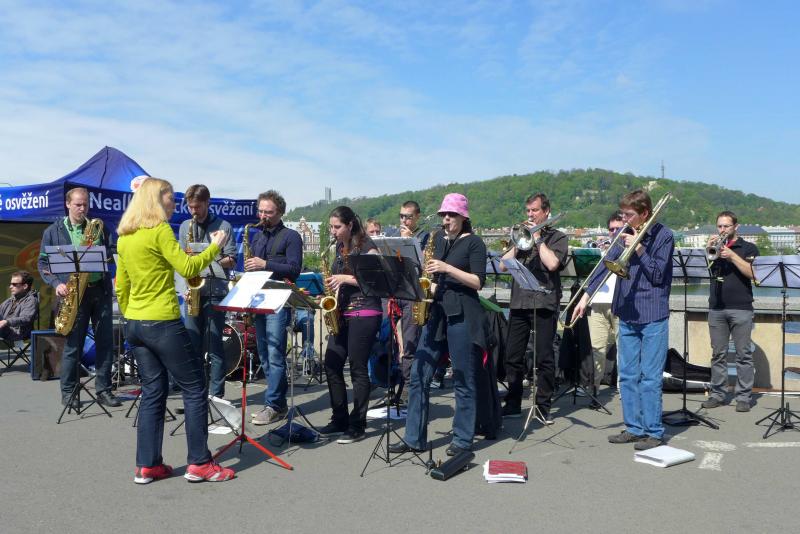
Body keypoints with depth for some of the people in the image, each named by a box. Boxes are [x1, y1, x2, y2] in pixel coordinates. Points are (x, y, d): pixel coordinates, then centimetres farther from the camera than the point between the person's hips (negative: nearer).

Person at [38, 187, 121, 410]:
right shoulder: (52, 232, 6)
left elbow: (110, 254, 14)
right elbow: (43, 262, 5)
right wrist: (56, 283, -10)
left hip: (100, 290, 2)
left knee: (105, 341, 3)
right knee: (73, 344, 1)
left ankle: (103, 390, 13)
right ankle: (68, 392, 14)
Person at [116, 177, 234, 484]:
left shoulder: (125, 237, 12)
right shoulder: (159, 230, -12)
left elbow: (121, 286, 16)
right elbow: (187, 267, -17)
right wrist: (215, 247, -4)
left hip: (135, 325, 8)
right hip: (163, 324, -8)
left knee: (153, 392, 13)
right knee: (195, 389, 1)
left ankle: (147, 465, 15)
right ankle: (199, 463, 5)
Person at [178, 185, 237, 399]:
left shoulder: (223, 226, 0)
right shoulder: (185, 227, 13)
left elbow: (231, 261, -2)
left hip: (215, 291, -4)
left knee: (214, 345, -2)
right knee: (192, 344, 8)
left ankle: (216, 394, 5)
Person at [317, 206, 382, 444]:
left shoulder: (365, 246, -8)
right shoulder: (339, 247, 14)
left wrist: (346, 278, -18)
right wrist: (334, 285, 5)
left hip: (364, 314, -8)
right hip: (342, 313, 8)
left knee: (358, 368, -4)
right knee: (331, 364, 6)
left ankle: (357, 426, 6)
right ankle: (339, 420, 18)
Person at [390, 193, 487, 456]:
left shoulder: (474, 242, -2)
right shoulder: (437, 238, 14)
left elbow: (478, 282, -11)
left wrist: (447, 268, -18)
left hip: (462, 315, -6)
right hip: (435, 311, 6)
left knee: (463, 380, 2)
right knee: (418, 375, 3)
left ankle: (462, 440, 14)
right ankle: (414, 438, 11)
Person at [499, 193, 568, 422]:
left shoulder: (557, 237, 4)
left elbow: (553, 263, -15)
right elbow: (503, 265, 8)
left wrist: (538, 238, -7)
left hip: (544, 303, -4)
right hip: (519, 302, 5)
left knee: (544, 358, 0)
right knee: (513, 356, 6)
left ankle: (543, 406, 10)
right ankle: (513, 404, 17)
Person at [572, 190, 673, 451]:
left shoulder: (663, 236, -5)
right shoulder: (624, 234, 8)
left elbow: (657, 275, -8)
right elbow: (607, 264, 5)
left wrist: (638, 248, -14)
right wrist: (586, 295, -3)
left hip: (653, 316, -6)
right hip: (627, 314, 6)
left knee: (650, 378, -1)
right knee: (627, 375, 10)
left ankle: (654, 432, 9)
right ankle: (634, 428, 21)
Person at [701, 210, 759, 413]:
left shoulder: (748, 248, 7)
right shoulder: (714, 247, 17)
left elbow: (753, 274, -7)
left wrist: (732, 256, -12)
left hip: (741, 308, -3)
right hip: (716, 308, 3)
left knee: (744, 354, -2)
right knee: (718, 354, 5)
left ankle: (743, 397, 3)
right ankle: (717, 394, 10)